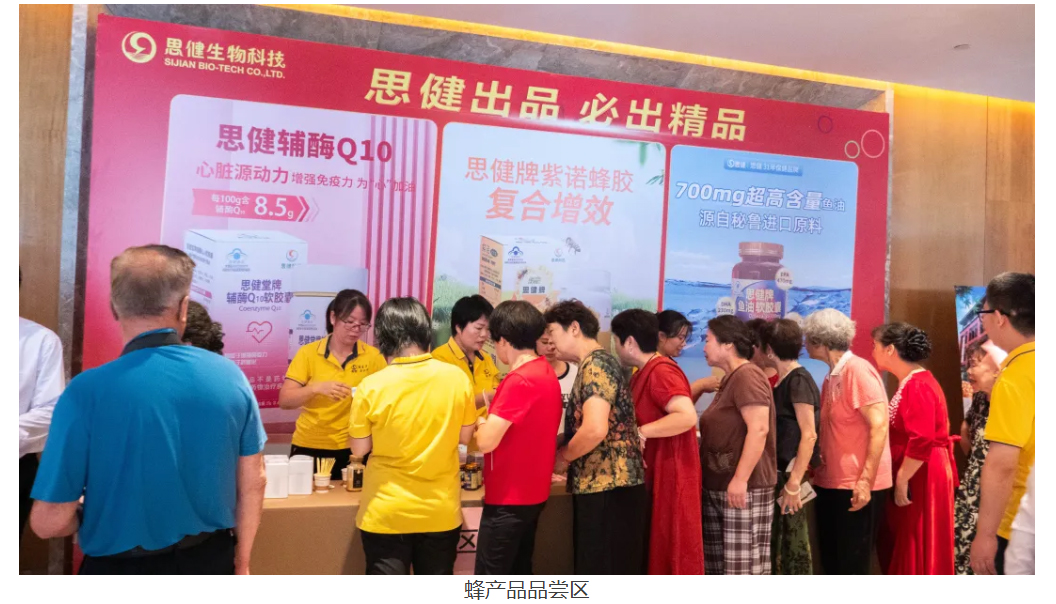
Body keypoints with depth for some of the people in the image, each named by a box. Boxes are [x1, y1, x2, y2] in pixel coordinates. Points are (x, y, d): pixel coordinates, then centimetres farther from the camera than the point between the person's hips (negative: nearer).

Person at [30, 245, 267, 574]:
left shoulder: (87, 391, -20)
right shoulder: (230, 375, -11)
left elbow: (49, 521, -15)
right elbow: (253, 482, -3)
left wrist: (100, 519, 7)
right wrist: (240, 562, 11)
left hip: (121, 567, -2)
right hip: (211, 559, 3)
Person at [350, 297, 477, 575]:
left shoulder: (371, 386, -16)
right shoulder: (457, 378, -10)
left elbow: (359, 449, -6)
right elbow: (465, 436, 1)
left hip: (386, 513, -2)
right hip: (441, 511, 2)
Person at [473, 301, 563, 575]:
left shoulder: (519, 380, -23)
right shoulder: (546, 371, 6)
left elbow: (486, 441, -23)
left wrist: (480, 422, -4)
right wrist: (494, 419, 11)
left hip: (509, 498, -9)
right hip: (532, 492, 9)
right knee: (518, 573, 19)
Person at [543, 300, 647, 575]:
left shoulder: (595, 364, -14)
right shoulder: (598, 363, 17)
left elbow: (595, 429, -25)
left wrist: (562, 456, -9)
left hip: (608, 490, -10)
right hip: (610, 487, 10)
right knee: (600, 575, 17)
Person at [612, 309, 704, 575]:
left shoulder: (661, 372, -18)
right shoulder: (644, 373, 12)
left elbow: (687, 416, -30)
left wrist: (640, 433, -25)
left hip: (672, 477, -10)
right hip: (655, 476, 10)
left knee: (675, 554, 0)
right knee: (659, 552, 18)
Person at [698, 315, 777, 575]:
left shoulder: (747, 376, -14)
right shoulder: (730, 379, 18)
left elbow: (759, 429, -24)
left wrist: (740, 479, -26)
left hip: (743, 488, -10)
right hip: (718, 487, 10)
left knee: (743, 566, -5)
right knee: (719, 563, 14)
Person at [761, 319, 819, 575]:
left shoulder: (798, 380, -14)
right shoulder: (783, 381, 12)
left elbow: (809, 435, -19)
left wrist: (794, 483, -22)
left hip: (791, 475, -9)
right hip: (779, 474, 9)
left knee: (794, 544, -1)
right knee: (778, 543, 14)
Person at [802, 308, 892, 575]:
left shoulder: (858, 370, -14)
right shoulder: (832, 375, 12)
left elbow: (879, 426, -20)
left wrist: (866, 480, -23)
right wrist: (816, 470, 15)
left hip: (856, 486, -8)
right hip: (830, 483, 8)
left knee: (852, 565, 2)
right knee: (832, 561, 14)